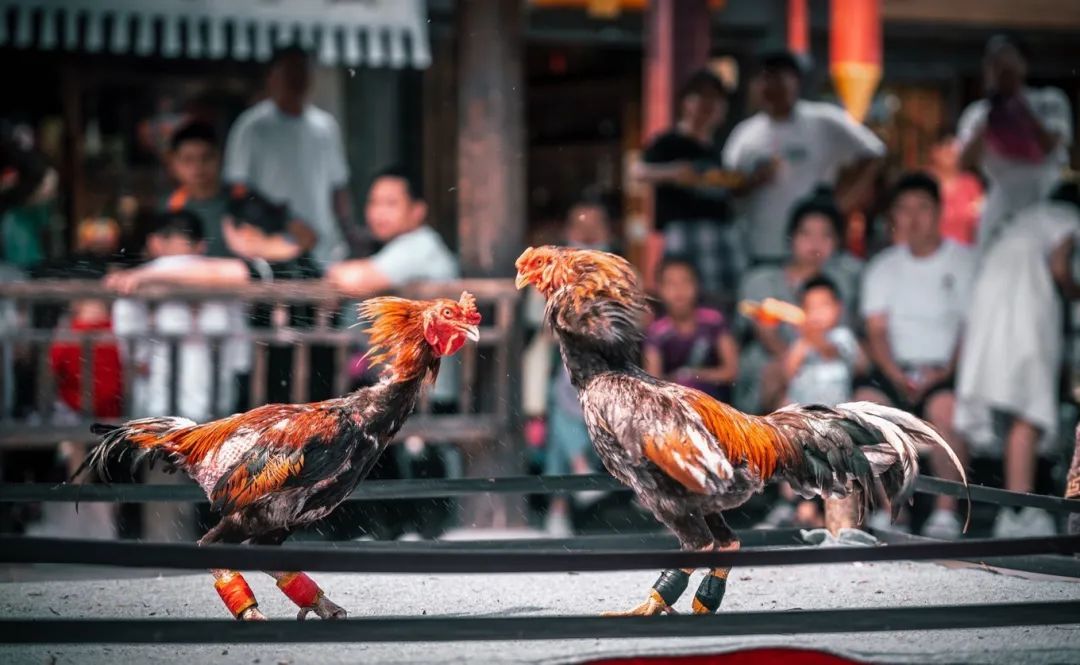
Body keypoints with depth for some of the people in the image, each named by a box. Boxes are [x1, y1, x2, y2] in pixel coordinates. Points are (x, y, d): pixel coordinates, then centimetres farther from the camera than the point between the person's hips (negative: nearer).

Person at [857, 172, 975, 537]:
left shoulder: (963, 262, 6)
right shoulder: (884, 267, 16)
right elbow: (877, 332, 8)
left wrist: (945, 372, -15)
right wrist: (897, 376, -11)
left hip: (946, 370, -3)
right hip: (896, 368, 3)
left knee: (945, 408, -36)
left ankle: (948, 509, -24)